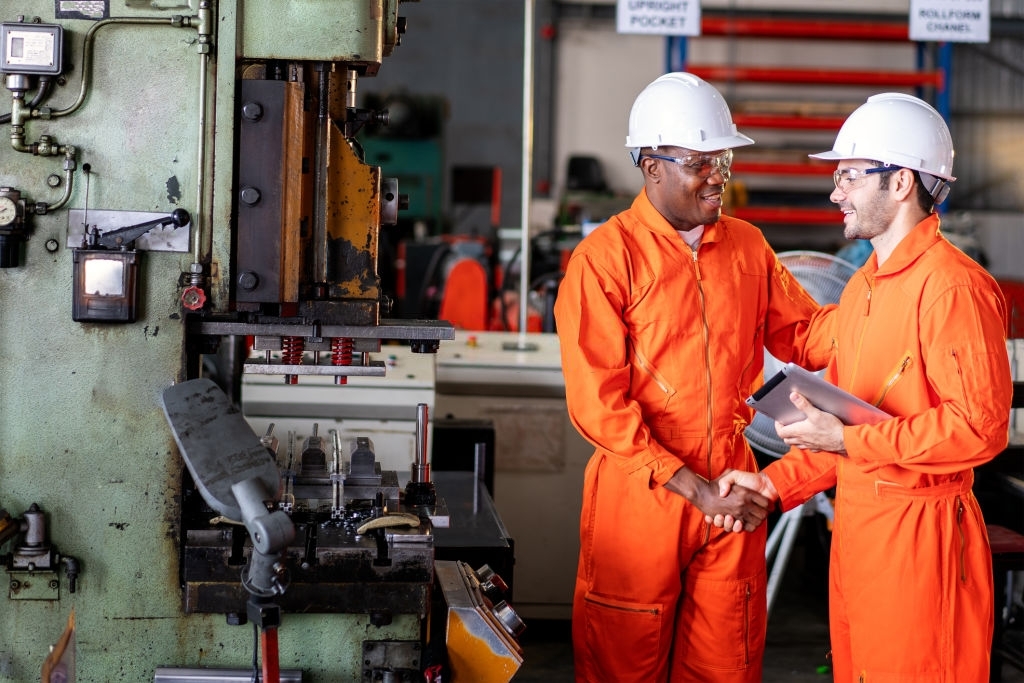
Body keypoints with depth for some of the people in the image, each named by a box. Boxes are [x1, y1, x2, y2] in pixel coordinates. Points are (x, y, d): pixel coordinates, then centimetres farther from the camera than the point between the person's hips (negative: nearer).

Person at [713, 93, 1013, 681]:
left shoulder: (953, 285, -14)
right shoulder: (862, 287, 16)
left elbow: (980, 425, -21)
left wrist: (848, 440, -20)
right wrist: (777, 484, 8)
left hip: (920, 533, -9)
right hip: (854, 526, 9)